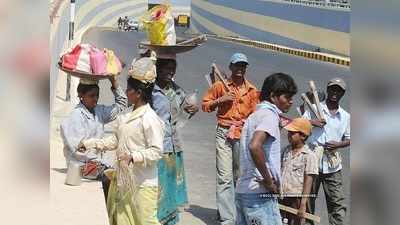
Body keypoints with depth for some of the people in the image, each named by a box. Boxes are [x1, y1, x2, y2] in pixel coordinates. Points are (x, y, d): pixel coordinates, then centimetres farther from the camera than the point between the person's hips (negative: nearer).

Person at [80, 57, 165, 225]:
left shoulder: (150, 118, -18)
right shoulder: (125, 116, 8)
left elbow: (156, 151, -19)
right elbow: (114, 141, 15)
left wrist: (134, 156, -29)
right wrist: (89, 144, 10)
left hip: (143, 182, -9)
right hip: (124, 179, 9)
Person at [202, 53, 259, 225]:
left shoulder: (252, 90, 8)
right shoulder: (220, 86, 3)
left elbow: (254, 114, 9)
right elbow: (205, 105, 8)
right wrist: (221, 99, -7)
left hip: (243, 134, 2)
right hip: (224, 133, -2)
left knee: (240, 175, 8)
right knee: (224, 177, -7)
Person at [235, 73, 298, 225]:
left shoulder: (255, 115, 18)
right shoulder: (269, 115, -11)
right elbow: (255, 146, -28)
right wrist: (269, 181, -19)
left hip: (242, 190, 9)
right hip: (260, 195, -9)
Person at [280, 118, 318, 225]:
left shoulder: (309, 155, -8)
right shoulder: (285, 151, 9)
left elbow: (308, 182, -11)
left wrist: (303, 204, -15)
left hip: (297, 199, -5)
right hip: (281, 198, 5)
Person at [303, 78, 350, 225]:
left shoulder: (345, 116, 10)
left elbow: (349, 139, 13)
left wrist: (339, 144, -7)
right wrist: (311, 122, -19)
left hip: (333, 165, 2)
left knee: (338, 203, 0)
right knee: (307, 200, 7)